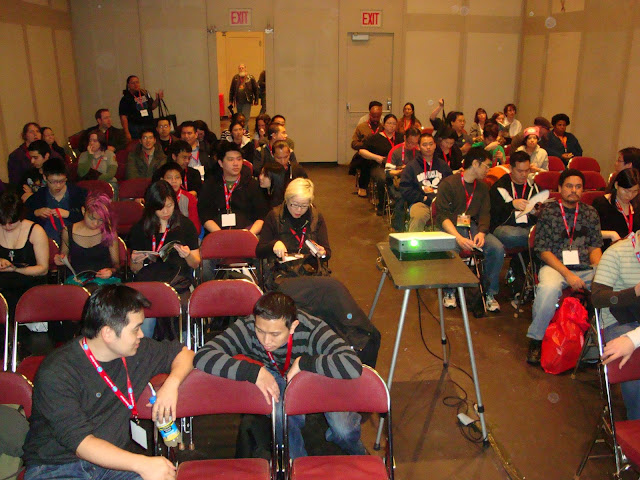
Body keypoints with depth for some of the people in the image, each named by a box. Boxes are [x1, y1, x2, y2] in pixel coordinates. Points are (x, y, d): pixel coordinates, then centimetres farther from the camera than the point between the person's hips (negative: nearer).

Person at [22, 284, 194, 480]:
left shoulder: (138, 351, 3)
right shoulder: (55, 373, -14)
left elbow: (184, 353, 18)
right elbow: (80, 441, -21)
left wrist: (171, 383, -4)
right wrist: (142, 463, -31)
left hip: (114, 461, 4)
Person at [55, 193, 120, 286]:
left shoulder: (110, 233, 2)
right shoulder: (68, 232, 6)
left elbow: (116, 264, 10)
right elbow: (64, 255, 24)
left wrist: (112, 271, -13)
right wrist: (60, 260, 0)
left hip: (104, 279, -1)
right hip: (76, 280, 2)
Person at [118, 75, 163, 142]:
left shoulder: (145, 93, 8)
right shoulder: (125, 99, -6)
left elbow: (152, 107, 19)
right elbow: (123, 117, -10)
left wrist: (157, 99, -1)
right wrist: (127, 133, -17)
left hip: (150, 126, 5)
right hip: (135, 128, -5)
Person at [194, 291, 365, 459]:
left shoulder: (311, 329, -35)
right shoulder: (247, 328, -30)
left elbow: (353, 365, -45)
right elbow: (202, 356, -39)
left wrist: (303, 363, -38)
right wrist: (254, 372, -43)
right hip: (274, 382, 2)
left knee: (343, 430, -25)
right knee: (282, 413, -32)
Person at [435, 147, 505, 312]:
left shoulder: (483, 187, 16)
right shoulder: (448, 184, -4)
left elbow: (485, 214, 9)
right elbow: (442, 215, -12)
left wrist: (481, 233, -15)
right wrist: (458, 238, -27)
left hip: (473, 227, 5)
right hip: (451, 228, -5)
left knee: (498, 248, -23)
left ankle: (490, 293, -5)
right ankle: (449, 292, -10)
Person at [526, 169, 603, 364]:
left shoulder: (590, 212, 17)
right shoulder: (548, 211, 5)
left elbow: (595, 246, 15)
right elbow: (543, 250, -2)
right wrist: (567, 274, -14)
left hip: (586, 269, 3)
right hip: (555, 266, -3)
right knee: (549, 288, -37)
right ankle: (535, 341, -18)